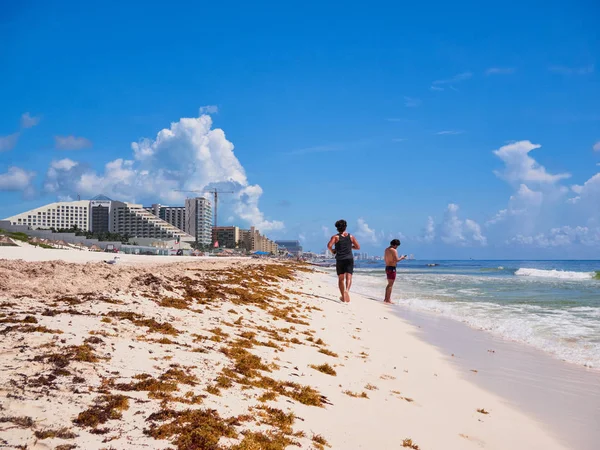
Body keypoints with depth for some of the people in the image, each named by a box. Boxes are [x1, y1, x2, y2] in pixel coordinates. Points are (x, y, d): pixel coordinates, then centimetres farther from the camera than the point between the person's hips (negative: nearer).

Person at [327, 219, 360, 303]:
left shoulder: (335, 237, 0)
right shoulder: (351, 236, 8)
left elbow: (329, 245, -15)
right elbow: (358, 247, 8)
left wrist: (332, 251, 4)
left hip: (340, 259, 0)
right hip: (349, 259, 1)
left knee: (341, 278, 10)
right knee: (348, 277, -8)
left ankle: (343, 297, 11)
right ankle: (347, 290, -36)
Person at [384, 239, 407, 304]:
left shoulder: (386, 250, 12)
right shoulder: (394, 250, -15)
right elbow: (396, 260, -21)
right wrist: (401, 258, -2)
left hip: (387, 267, 9)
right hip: (392, 268, -9)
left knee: (389, 284, 18)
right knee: (390, 284, -5)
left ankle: (386, 299, 20)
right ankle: (388, 300, -5)